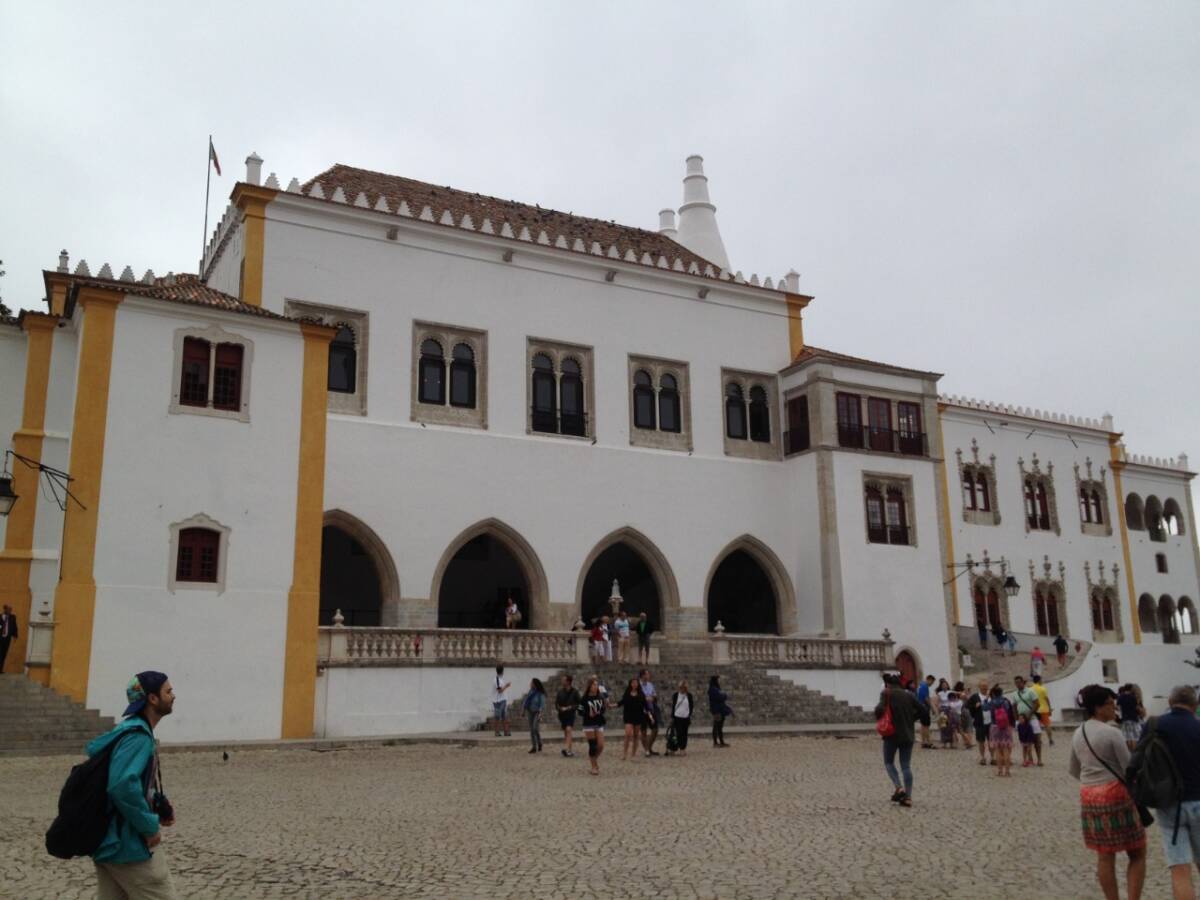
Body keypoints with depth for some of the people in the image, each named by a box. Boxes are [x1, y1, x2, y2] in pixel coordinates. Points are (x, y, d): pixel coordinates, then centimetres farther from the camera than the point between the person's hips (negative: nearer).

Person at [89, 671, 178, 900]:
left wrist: (160, 807, 10)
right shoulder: (138, 735, -18)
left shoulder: (131, 730, 12)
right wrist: (150, 826, -20)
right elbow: (123, 785, -31)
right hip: (132, 845, -9)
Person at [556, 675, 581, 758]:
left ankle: (566, 748, -30)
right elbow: (556, 703, 7)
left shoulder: (574, 692, -4)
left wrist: (570, 707, -14)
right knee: (566, 732, 9)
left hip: (571, 714, -4)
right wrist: (561, 708, -12)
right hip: (562, 714, 4)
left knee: (569, 730, -20)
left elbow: (578, 704, -2)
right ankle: (569, 750, 18)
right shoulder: (560, 691, 4)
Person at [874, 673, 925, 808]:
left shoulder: (887, 694, -6)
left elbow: (880, 710, -19)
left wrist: (878, 716, 2)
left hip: (892, 734, -4)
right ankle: (908, 797, 1)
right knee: (906, 766, 7)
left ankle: (899, 787, -10)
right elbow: (923, 710, 6)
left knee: (889, 763, 11)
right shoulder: (908, 695, 8)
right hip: (908, 735, 4)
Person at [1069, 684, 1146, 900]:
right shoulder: (1111, 733, -14)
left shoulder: (1078, 734, 9)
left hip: (1089, 796, 7)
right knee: (1137, 854, 5)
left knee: (1105, 856, 12)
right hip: (1116, 794, -7)